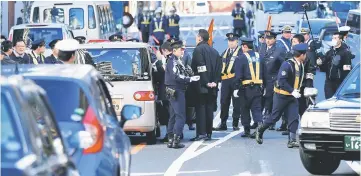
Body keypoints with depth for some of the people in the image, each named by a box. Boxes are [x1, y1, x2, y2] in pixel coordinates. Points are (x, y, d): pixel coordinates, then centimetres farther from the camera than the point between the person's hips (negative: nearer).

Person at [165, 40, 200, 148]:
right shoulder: (173, 61, -15)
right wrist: (191, 79, -20)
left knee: (173, 116, 12)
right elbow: (176, 77, -24)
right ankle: (176, 140, -10)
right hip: (176, 91, -11)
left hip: (174, 92, 11)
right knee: (180, 116, -9)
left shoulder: (176, 61, 16)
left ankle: (171, 140, 15)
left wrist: (190, 78, 5)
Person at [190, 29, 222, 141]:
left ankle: (201, 133, -11)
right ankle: (209, 133, 10)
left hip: (201, 86, -7)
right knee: (209, 108, 9)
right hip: (212, 87, 7)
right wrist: (215, 81, 1)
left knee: (200, 108, -6)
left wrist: (205, 82, -15)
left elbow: (199, 68, -16)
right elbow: (219, 68, 9)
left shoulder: (198, 49, -8)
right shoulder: (214, 52, 15)